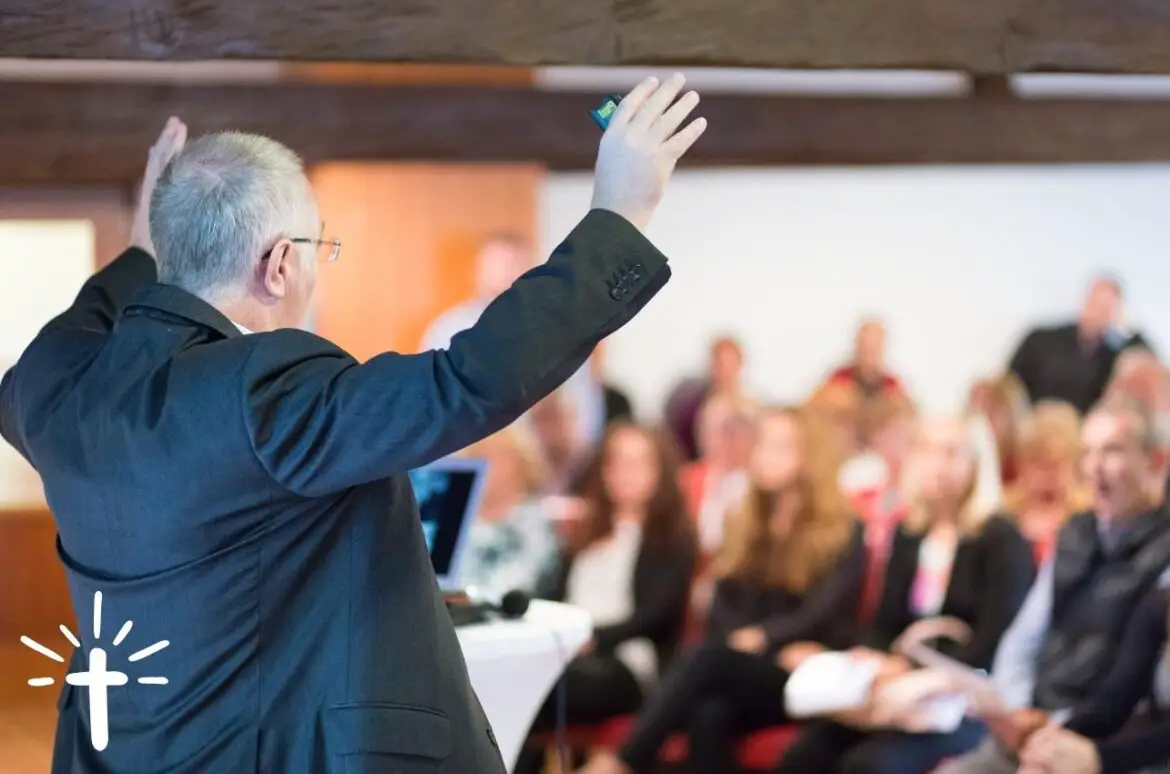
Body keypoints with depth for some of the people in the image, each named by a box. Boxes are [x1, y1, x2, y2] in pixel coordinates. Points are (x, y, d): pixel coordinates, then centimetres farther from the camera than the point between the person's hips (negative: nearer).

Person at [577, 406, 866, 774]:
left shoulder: (843, 534, 3)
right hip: (737, 669, 4)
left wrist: (764, 637, -25)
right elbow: (722, 607, 11)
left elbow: (824, 616, -9)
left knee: (710, 659, -34)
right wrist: (739, 640, -11)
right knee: (709, 715, -34)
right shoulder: (746, 524, 20)